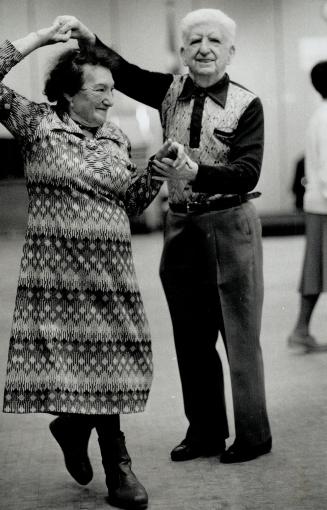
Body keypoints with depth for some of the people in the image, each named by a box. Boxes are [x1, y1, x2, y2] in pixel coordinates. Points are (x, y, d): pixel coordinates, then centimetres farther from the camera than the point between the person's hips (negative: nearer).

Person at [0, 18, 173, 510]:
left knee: (108, 354, 2)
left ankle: (74, 423, 26)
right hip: (58, 263, -4)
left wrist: (155, 170, 0)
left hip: (112, 266, 5)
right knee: (87, 356, -3)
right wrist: (42, 37, -8)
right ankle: (116, 467, 13)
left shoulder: (117, 138, 12)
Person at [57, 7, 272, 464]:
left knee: (240, 336, 3)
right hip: (181, 225, 5)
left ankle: (253, 436, 16)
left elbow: (248, 172, -18)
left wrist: (196, 174, -33)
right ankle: (205, 432, 25)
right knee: (191, 338, 12)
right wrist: (90, 40, -15)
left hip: (230, 225, -5)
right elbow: (124, 73, 2)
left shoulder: (246, 105, -9)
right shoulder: (171, 91, 5)